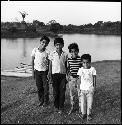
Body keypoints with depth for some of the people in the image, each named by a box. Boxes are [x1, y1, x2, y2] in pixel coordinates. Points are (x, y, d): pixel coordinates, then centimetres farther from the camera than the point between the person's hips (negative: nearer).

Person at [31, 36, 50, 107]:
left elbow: (49, 63, -2)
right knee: (39, 87, 9)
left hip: (45, 71, -1)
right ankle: (41, 100, 25)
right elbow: (32, 61, 4)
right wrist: (33, 71, 3)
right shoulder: (35, 50, -3)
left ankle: (46, 101, 19)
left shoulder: (47, 52, -8)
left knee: (46, 87, 2)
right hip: (37, 71, 2)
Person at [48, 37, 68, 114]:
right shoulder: (52, 54, -2)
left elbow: (66, 65, 8)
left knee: (62, 91, 2)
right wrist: (50, 74, 0)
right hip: (55, 74, 0)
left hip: (63, 74, 1)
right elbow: (50, 65, 4)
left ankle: (61, 107, 15)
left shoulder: (65, 54, 1)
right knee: (55, 91, 7)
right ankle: (56, 106, 23)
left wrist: (67, 75, 8)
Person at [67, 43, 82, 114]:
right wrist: (68, 74, -1)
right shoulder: (69, 59, 1)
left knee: (80, 93, 2)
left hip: (78, 78, -3)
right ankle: (72, 107, 28)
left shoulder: (80, 59, -9)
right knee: (71, 93, 13)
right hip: (71, 78, 3)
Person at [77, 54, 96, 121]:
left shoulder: (92, 69, -4)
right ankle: (83, 113, 21)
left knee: (89, 102, 2)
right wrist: (79, 86, 5)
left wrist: (94, 86, 1)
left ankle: (89, 114, 15)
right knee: (82, 102, 6)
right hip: (82, 89, 2)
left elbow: (94, 78, 2)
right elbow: (80, 78, 7)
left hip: (90, 89, -1)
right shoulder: (80, 69, 0)